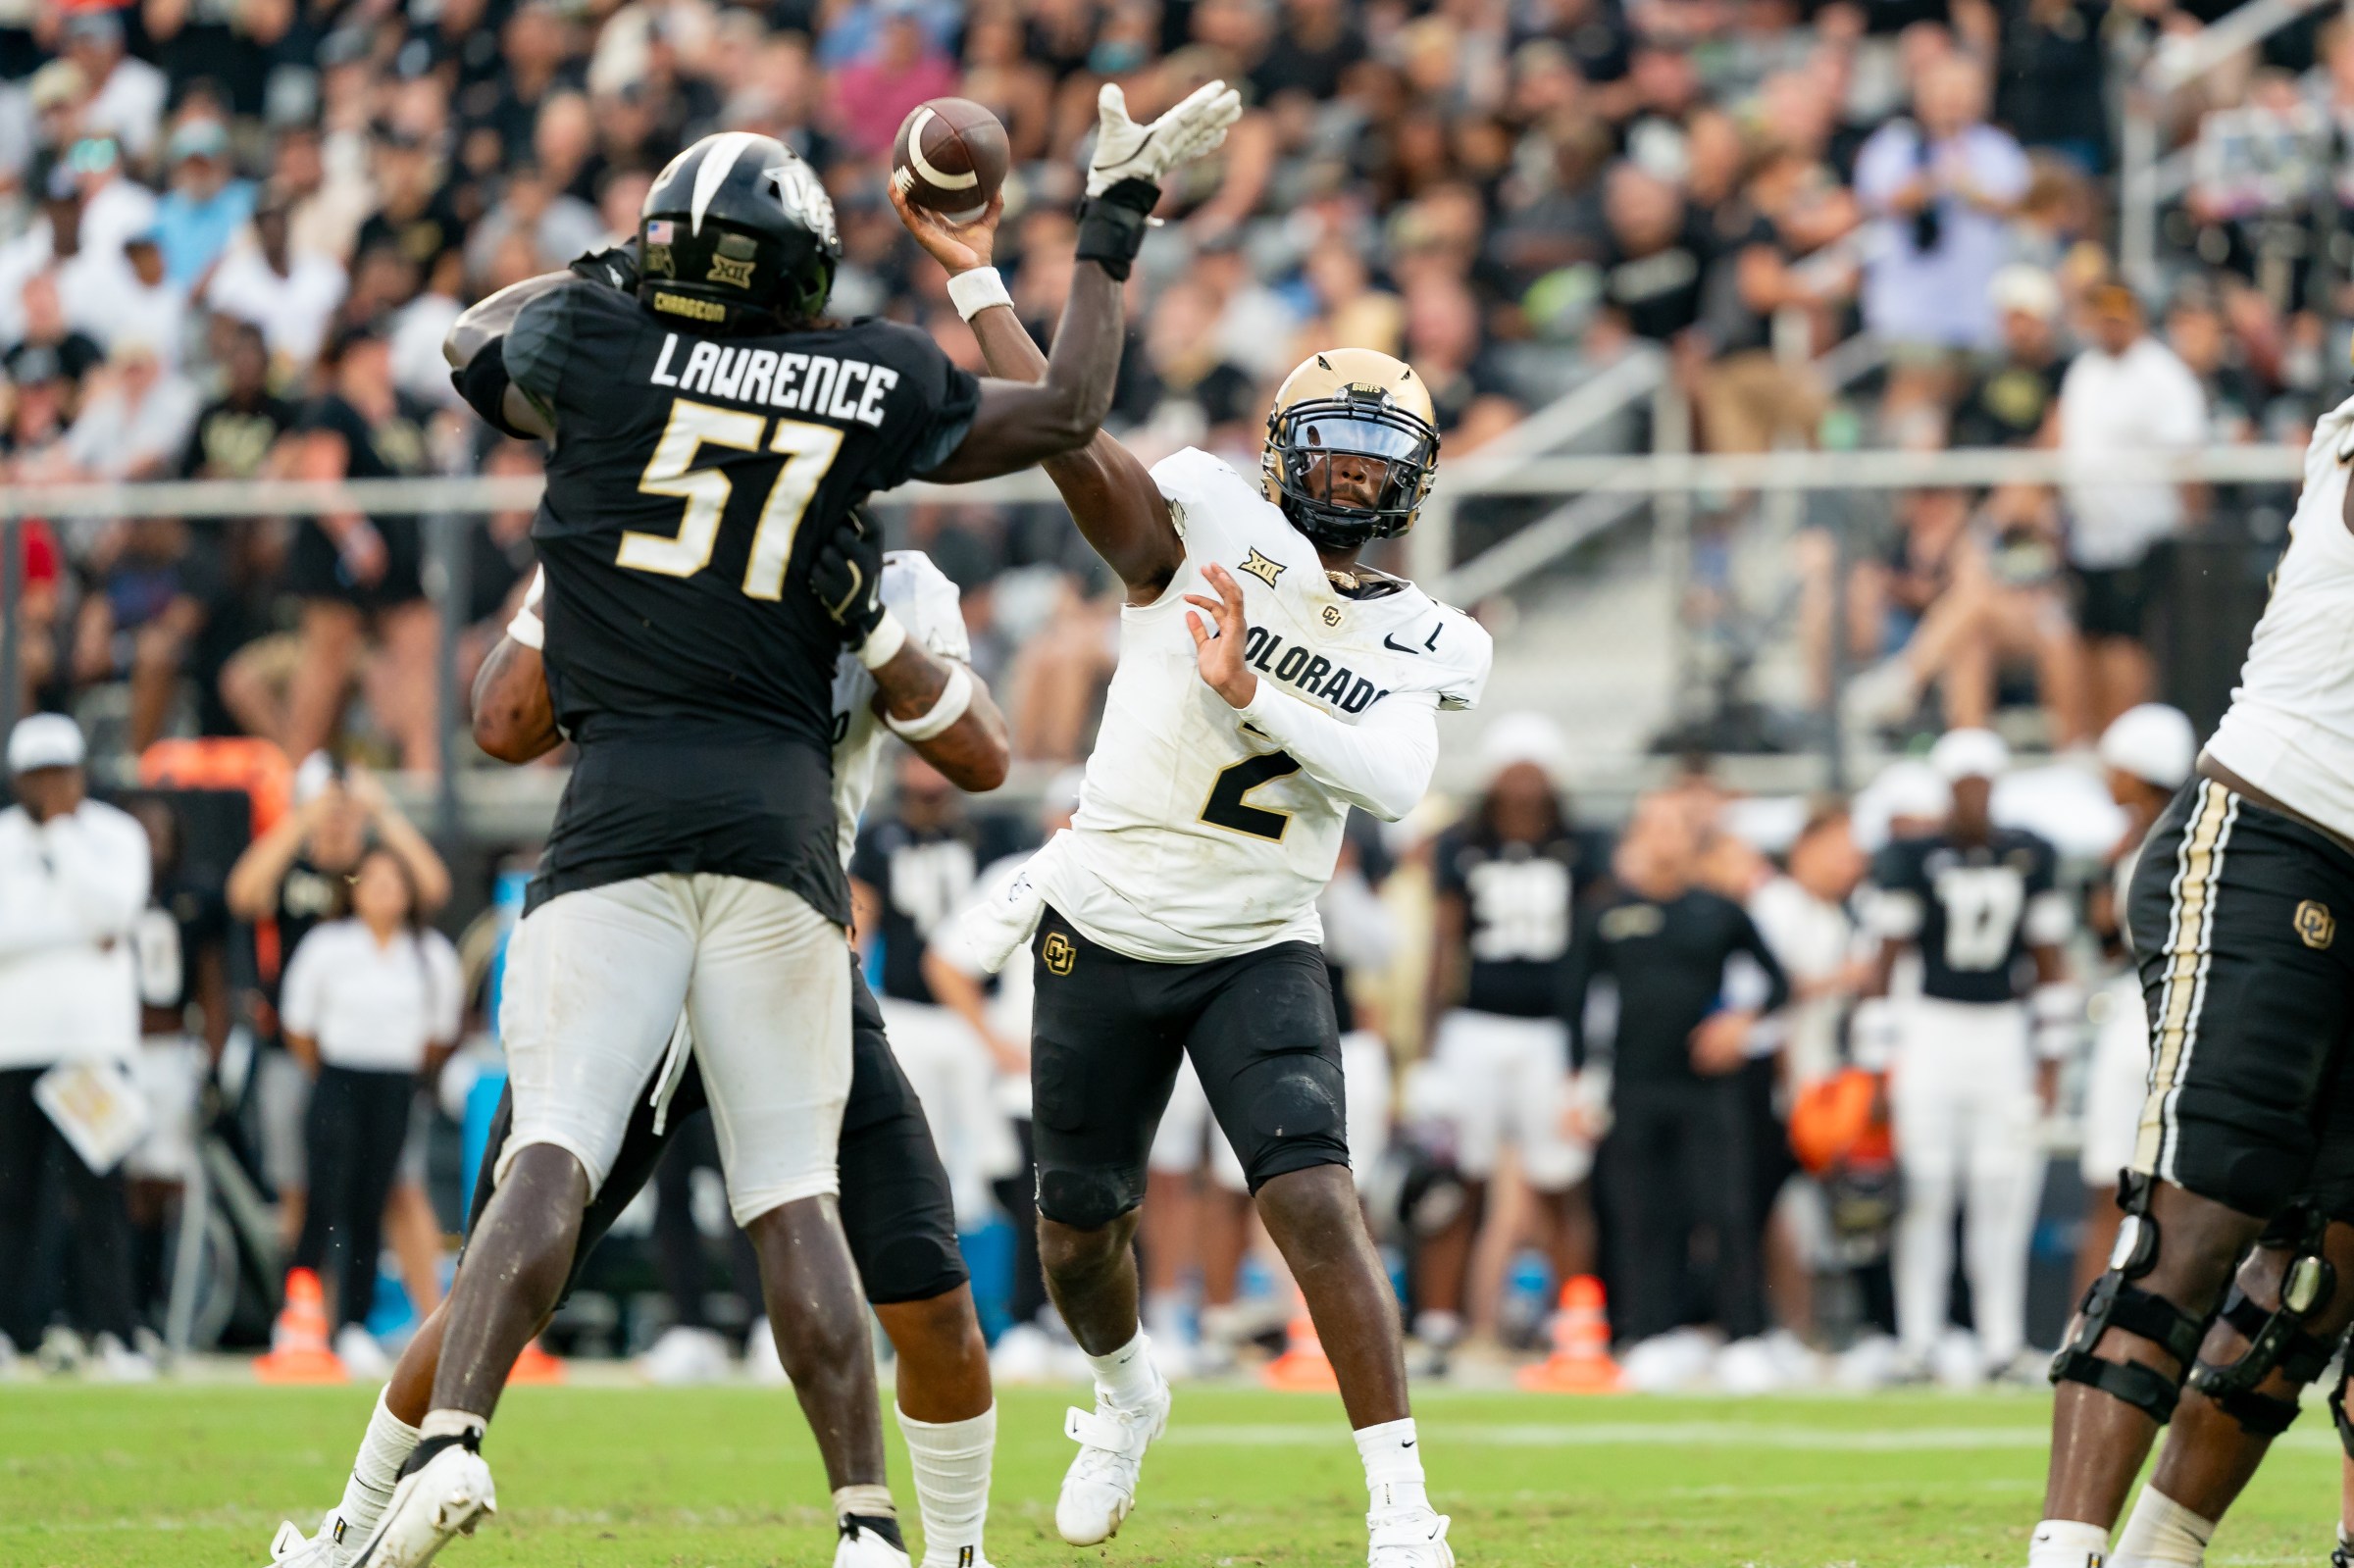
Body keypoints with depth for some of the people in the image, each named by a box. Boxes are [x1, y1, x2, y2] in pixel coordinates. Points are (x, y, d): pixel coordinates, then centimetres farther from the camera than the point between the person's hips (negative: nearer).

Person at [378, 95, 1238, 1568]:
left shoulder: (598, 344, 5)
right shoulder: (869, 384, 9)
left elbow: (474, 336, 29)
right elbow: (1068, 410, 25)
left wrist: (621, 271, 43)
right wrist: (1113, 227, 35)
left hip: (621, 806, -1)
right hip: (781, 810, 1)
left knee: (553, 1151, -8)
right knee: (794, 1197, 3)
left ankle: (452, 1438, -27)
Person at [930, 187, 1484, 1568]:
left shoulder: (1417, 650, -2)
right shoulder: (1212, 527, -5)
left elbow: (1394, 783, -21)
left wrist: (1249, 693, -32)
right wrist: (976, 277, -25)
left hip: (1259, 954, 0)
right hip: (1104, 935, 1)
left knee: (1317, 1203, -19)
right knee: (1081, 1233, 12)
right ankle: (1127, 1396, 47)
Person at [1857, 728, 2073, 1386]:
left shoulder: (2030, 857, 8)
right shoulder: (1912, 858, -2)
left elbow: (2049, 961, 14)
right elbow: (1886, 961, 0)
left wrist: (2050, 1061, 10)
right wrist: (1875, 1064, -4)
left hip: (2005, 1035, 3)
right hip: (1931, 1030, -3)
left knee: (2004, 1197, 0)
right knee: (1926, 1195, -4)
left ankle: (2001, 1347, 4)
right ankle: (1918, 1349, 1)